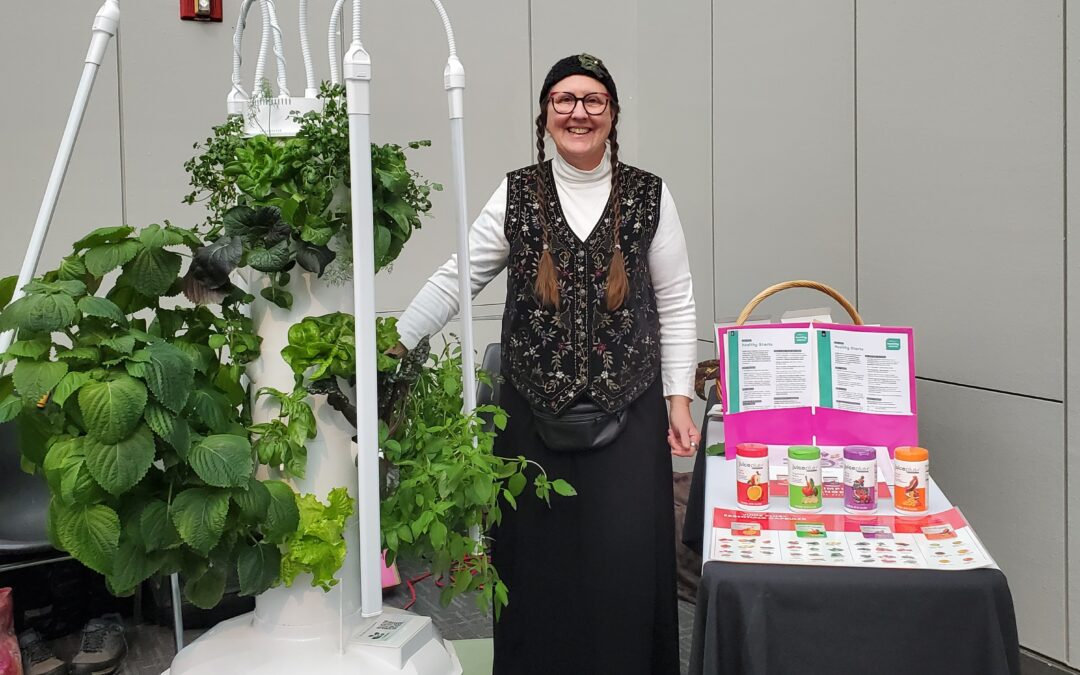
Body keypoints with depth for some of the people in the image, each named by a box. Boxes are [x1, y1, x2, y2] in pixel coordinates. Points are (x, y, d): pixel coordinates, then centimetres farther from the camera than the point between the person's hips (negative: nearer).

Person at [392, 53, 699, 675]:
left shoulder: (648, 196, 3)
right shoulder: (516, 195, 4)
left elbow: (676, 304, 4)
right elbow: (454, 282, 1)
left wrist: (679, 398, 0)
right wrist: (391, 342, -9)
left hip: (628, 409, 0)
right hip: (535, 410, 1)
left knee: (624, 555, 1)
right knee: (538, 555, 7)